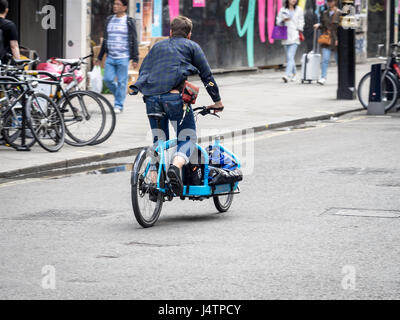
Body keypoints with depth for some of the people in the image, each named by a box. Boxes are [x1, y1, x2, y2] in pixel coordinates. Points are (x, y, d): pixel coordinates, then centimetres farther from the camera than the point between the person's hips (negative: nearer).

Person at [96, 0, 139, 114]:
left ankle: (119, 105, 6)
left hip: (123, 58, -4)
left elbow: (134, 41, -1)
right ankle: (119, 95, 22)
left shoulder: (129, 22, -1)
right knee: (108, 80, -3)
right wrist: (100, 57, 19)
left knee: (121, 82, -2)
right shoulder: (109, 20, 13)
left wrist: (135, 58, -7)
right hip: (110, 57, 4)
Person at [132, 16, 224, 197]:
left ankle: (154, 183, 3)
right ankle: (176, 166, -27)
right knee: (187, 138, 3)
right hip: (175, 96, -4)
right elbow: (206, 74, 15)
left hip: (151, 97, 4)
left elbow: (142, 71, 26)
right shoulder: (191, 46, 18)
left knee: (158, 140, 15)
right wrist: (217, 100, 22)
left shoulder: (157, 46, 29)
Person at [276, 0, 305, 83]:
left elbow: (301, 22, 8)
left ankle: (288, 75, -27)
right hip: (285, 36, 3)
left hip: (294, 36, -3)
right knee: (289, 57, 10)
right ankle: (293, 74, 26)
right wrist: (283, 20, -11)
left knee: (290, 56, -16)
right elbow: (278, 22, 10)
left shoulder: (299, 10, 6)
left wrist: (299, 31, -2)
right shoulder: (283, 10, 10)